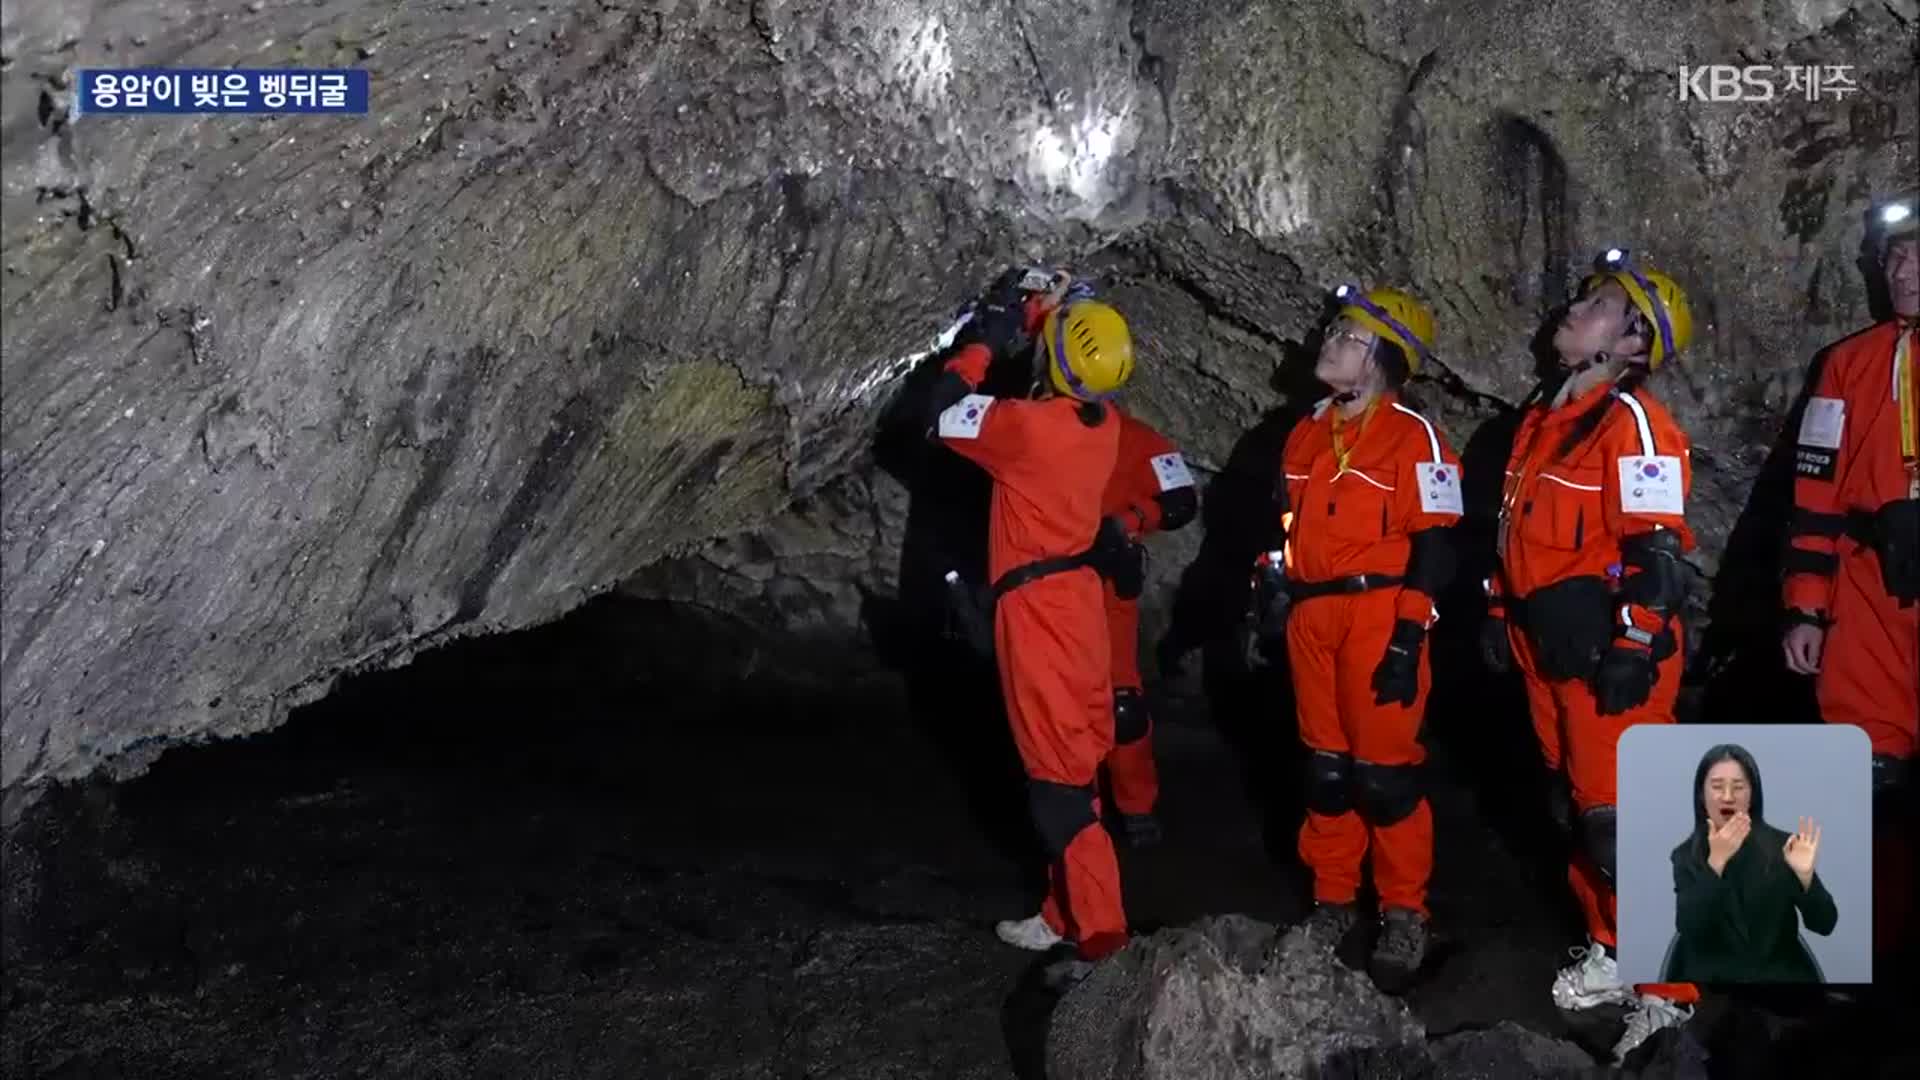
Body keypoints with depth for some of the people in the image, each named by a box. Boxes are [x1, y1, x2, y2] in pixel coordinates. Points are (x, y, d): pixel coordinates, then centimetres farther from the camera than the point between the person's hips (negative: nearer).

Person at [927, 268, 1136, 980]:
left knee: (1059, 772, -7)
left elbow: (943, 417, -5)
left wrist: (985, 340, 3)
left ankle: (1100, 935, -8)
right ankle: (1068, 915, 26)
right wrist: (1035, 312, 21)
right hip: (1077, 593, 8)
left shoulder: (1031, 424, -19)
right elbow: (1067, 380, 25)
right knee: (1074, 755, 14)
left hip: (1037, 601, -8)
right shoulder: (1102, 424, 2)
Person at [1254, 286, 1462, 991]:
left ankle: (1405, 915, 9)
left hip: (1377, 614, -6)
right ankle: (1332, 901, 22)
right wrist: (1274, 587, 10)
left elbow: (1433, 545, -11)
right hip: (1311, 616, 7)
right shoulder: (1308, 434, 14)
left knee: (1384, 769, -4)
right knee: (1326, 766, 12)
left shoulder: (1414, 437, -8)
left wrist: (1409, 637, -15)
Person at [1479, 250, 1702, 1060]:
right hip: (1547, 644, 9)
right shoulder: (1544, 413, 14)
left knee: (1623, 820, -9)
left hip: (1606, 647, -9)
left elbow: (1655, 552, -19)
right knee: (1584, 802, 16)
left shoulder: (1633, 422, -14)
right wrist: (1499, 613, 20)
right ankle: (1614, 950, 29)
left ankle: (1665, 987, 0)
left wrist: (1634, 650, -22)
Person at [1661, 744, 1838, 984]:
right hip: (1711, 978, 0)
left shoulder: (1781, 846, 0)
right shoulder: (1687, 855, 1)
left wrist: (1805, 875, -22)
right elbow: (1689, 927, -13)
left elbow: (1825, 925, -4)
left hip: (1779, 975, 0)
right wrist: (1716, 862, -22)